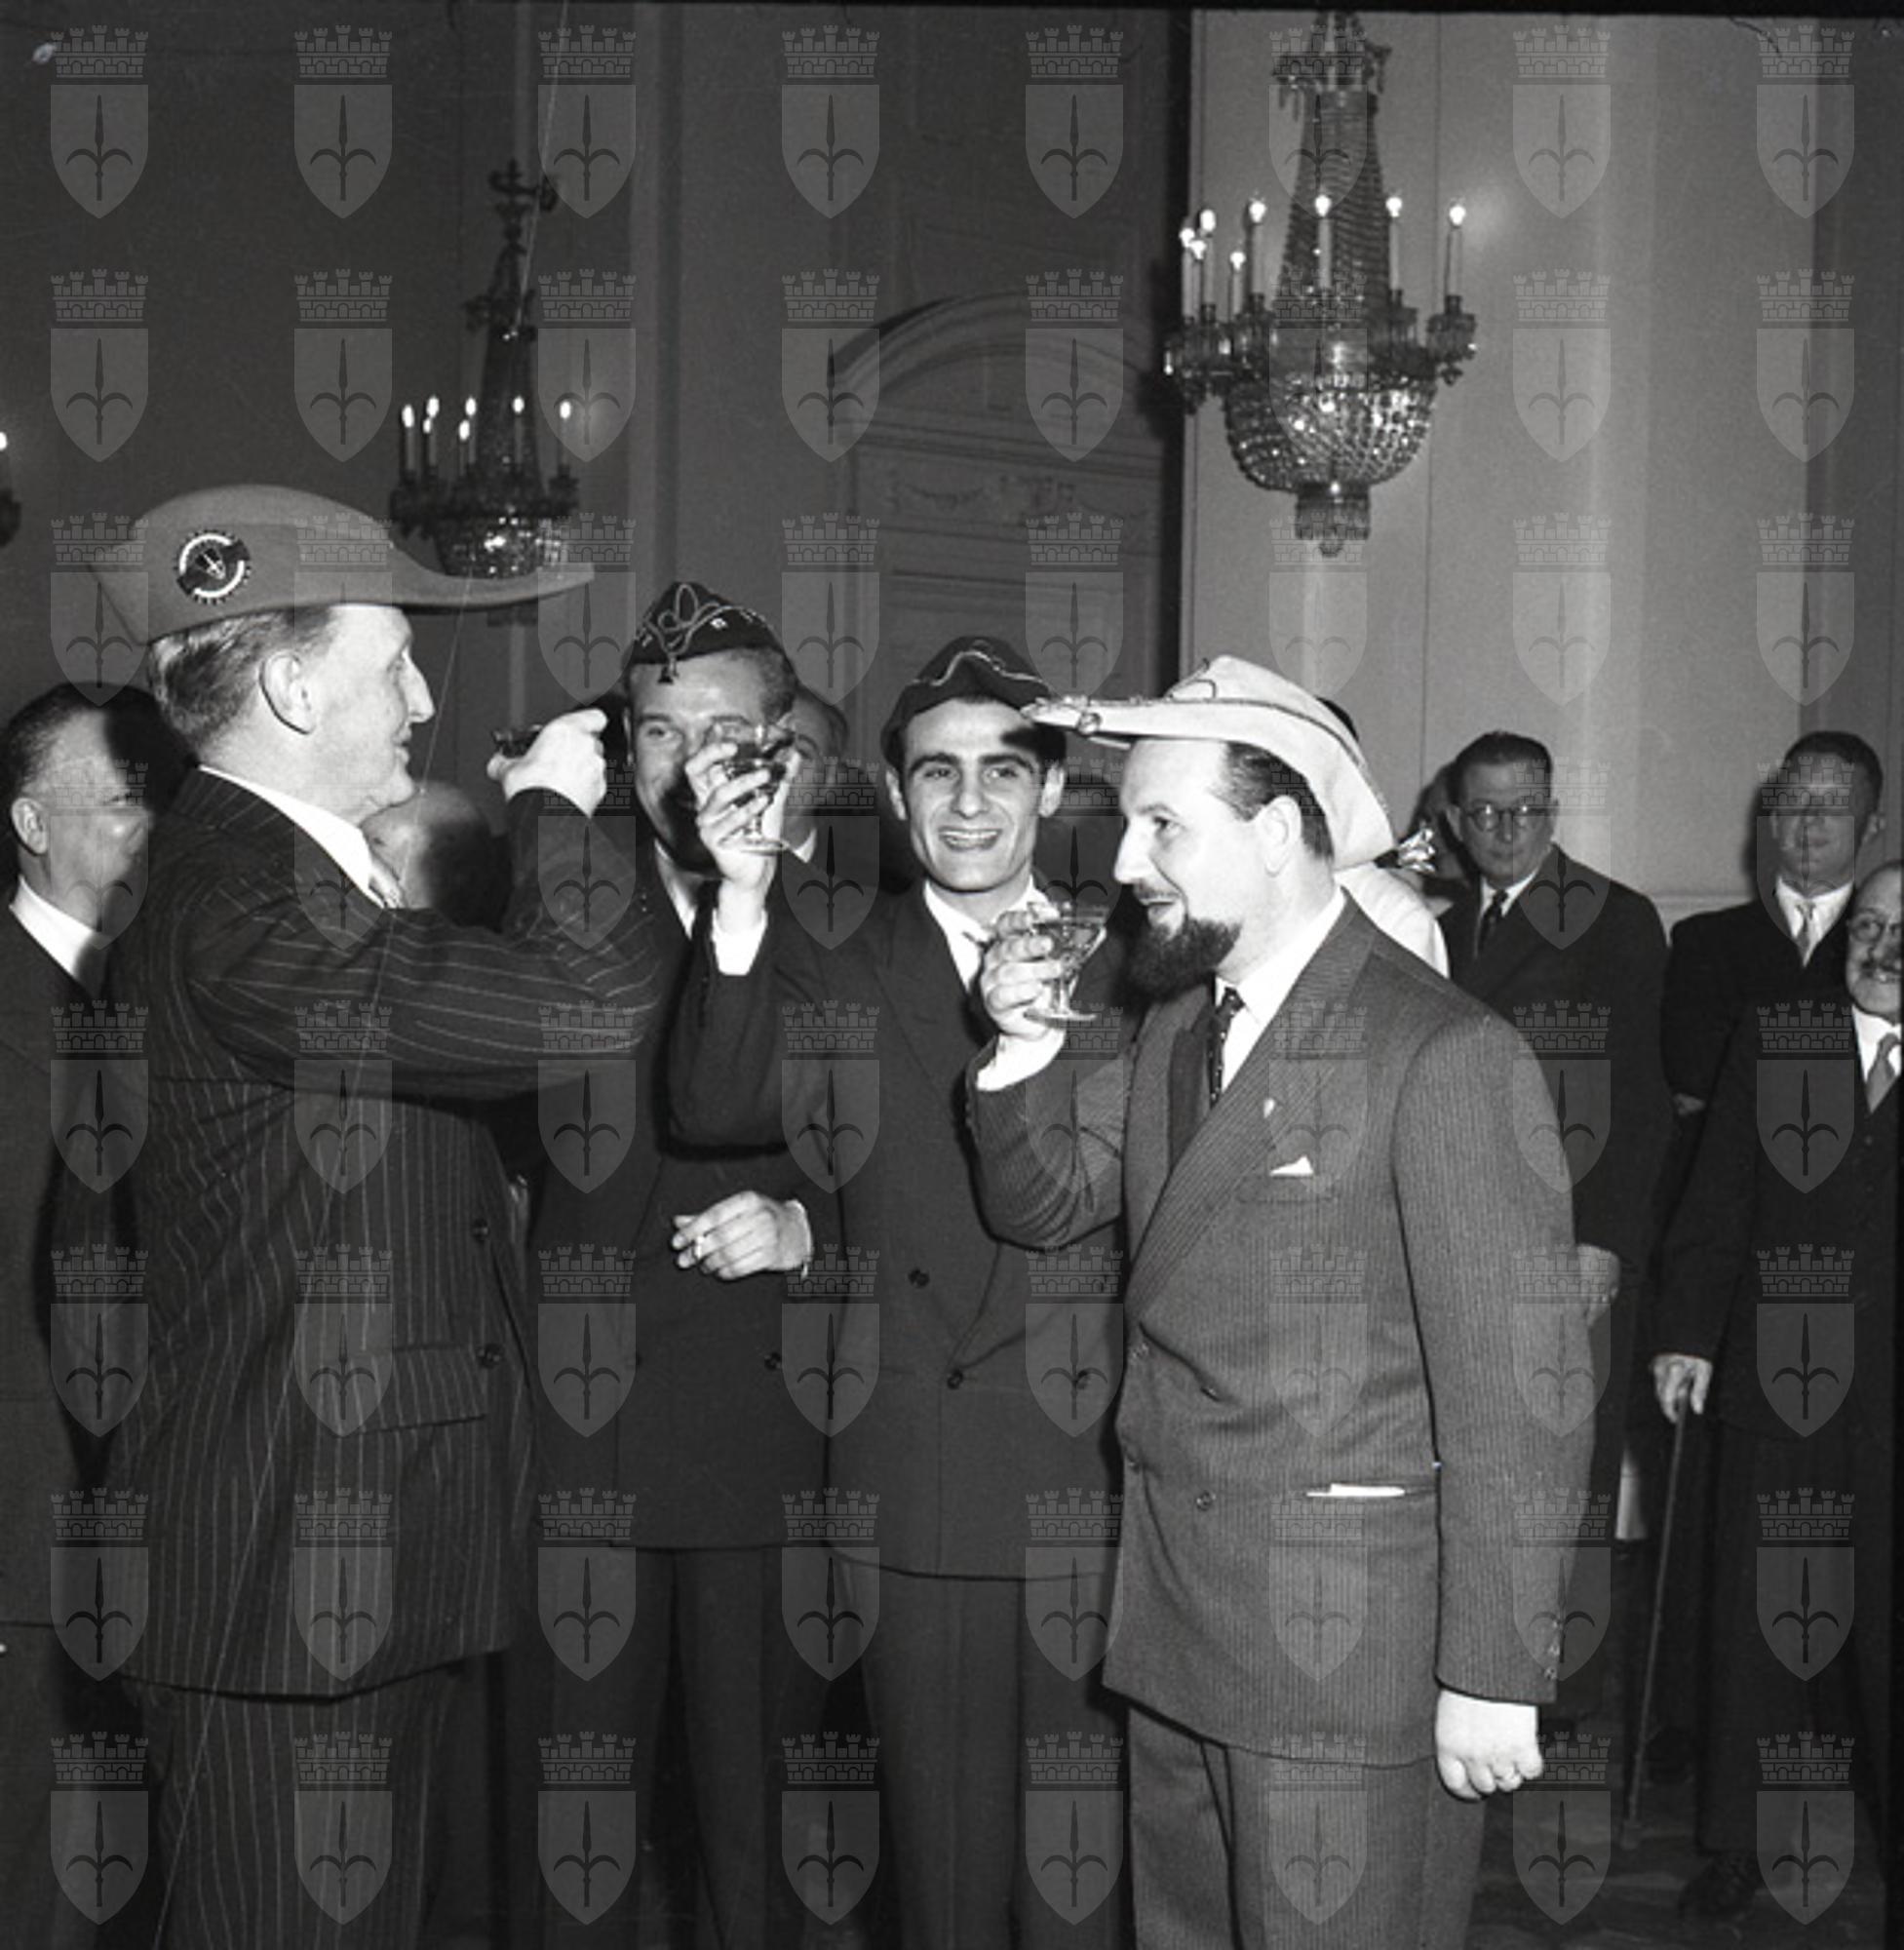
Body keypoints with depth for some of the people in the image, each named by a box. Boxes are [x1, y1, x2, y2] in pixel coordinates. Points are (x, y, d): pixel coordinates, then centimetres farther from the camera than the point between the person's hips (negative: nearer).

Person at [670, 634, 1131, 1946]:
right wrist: (745, 905, -22)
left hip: (1090, 1479, 0)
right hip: (914, 1491, 0)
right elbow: (723, 1110, -12)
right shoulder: (841, 976, 6)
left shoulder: (1122, 969, 7)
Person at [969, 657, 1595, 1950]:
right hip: (1177, 1626, 8)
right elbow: (1043, 1203, 16)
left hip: (1351, 1650, -7)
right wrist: (1026, 1046, -2)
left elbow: (1512, 1393, -17)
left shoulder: (1445, 1055, -16)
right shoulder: (1177, 1029, 10)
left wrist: (1493, 1679, -16)